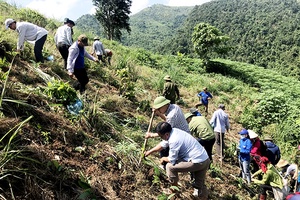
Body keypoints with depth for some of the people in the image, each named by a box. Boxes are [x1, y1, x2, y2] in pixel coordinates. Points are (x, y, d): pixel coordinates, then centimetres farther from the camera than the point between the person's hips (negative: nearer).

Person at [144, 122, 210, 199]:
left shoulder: (174, 141, -23)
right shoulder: (174, 131, 4)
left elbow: (172, 160, -12)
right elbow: (163, 144, 18)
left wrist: (164, 159, 10)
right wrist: (149, 152, 26)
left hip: (197, 162, -10)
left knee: (170, 166, 0)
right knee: (200, 185, 25)